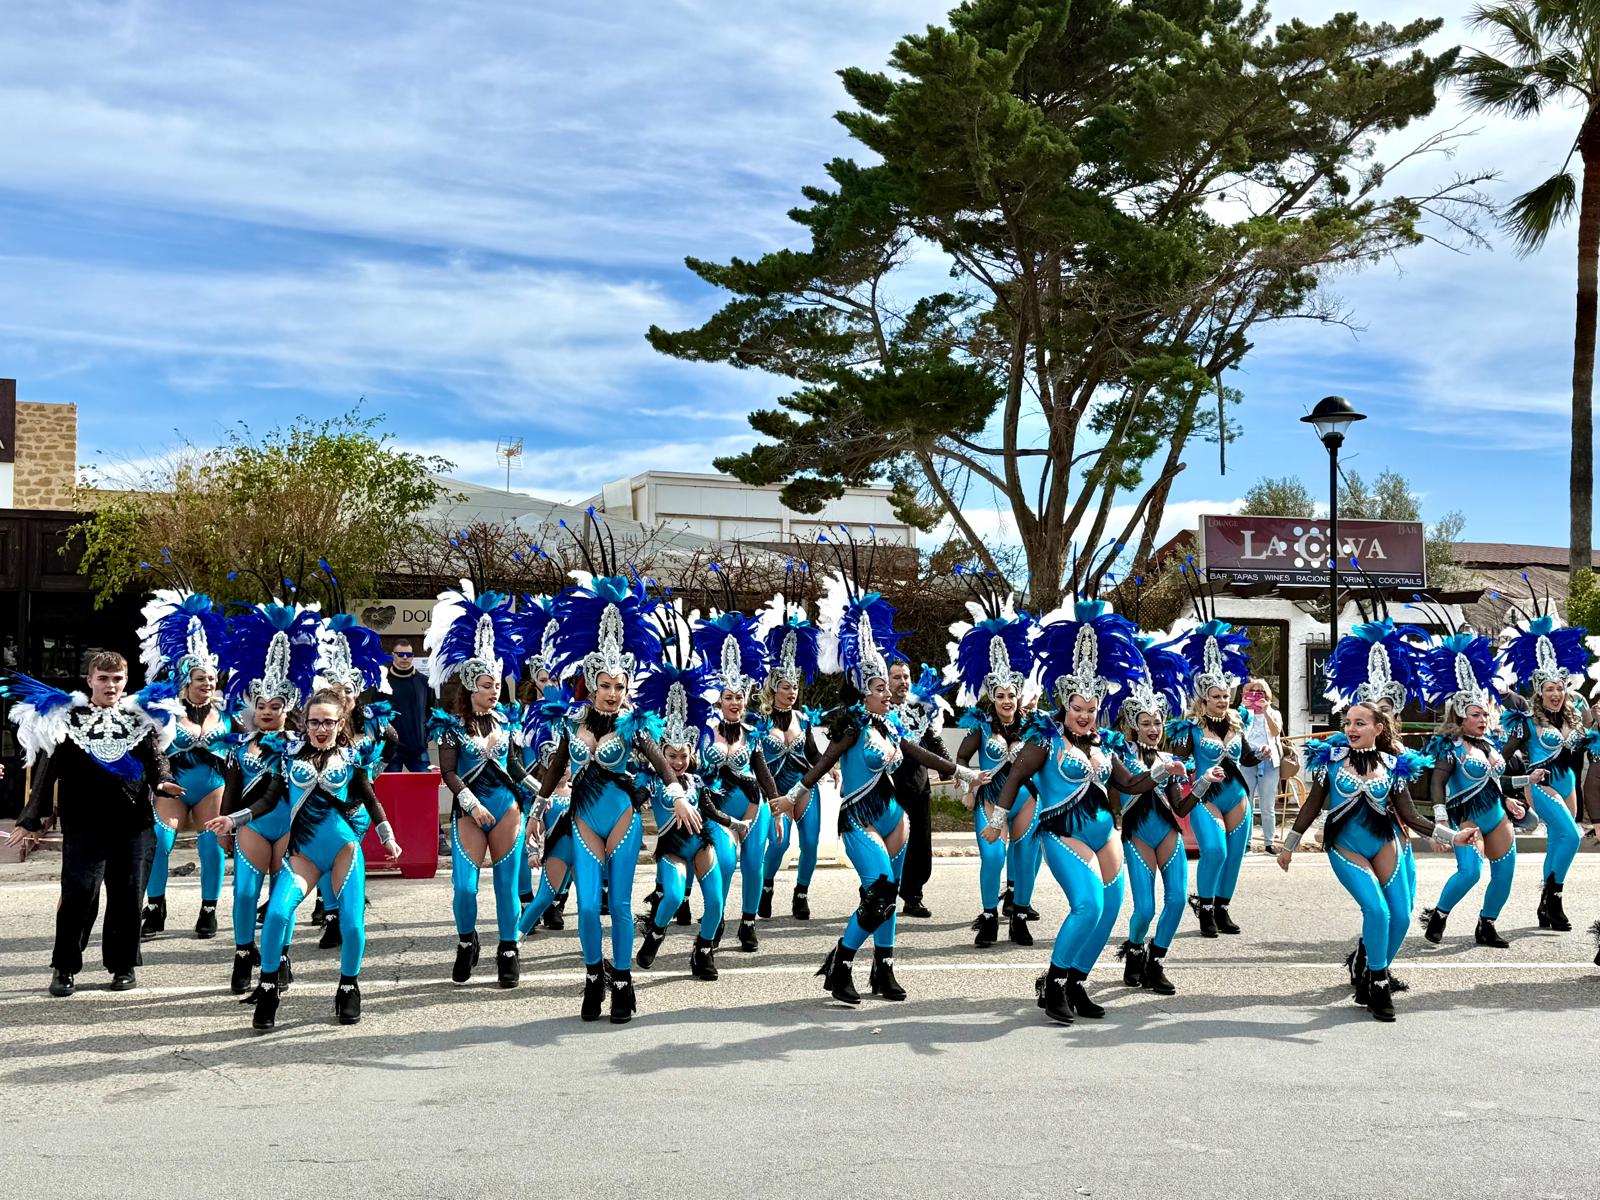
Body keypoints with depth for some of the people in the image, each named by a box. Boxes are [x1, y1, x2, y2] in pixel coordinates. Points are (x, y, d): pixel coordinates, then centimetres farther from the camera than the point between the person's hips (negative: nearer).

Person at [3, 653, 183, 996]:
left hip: (134, 824, 2)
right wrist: (31, 821, 2)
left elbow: (156, 760, 12)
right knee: (79, 895, -7)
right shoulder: (66, 717, 7)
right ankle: (65, 967, 9)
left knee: (127, 896, 4)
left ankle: (123, 965, 17)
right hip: (83, 825, -1)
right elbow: (46, 772, 6)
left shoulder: (141, 718, 12)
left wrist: (162, 783, -10)